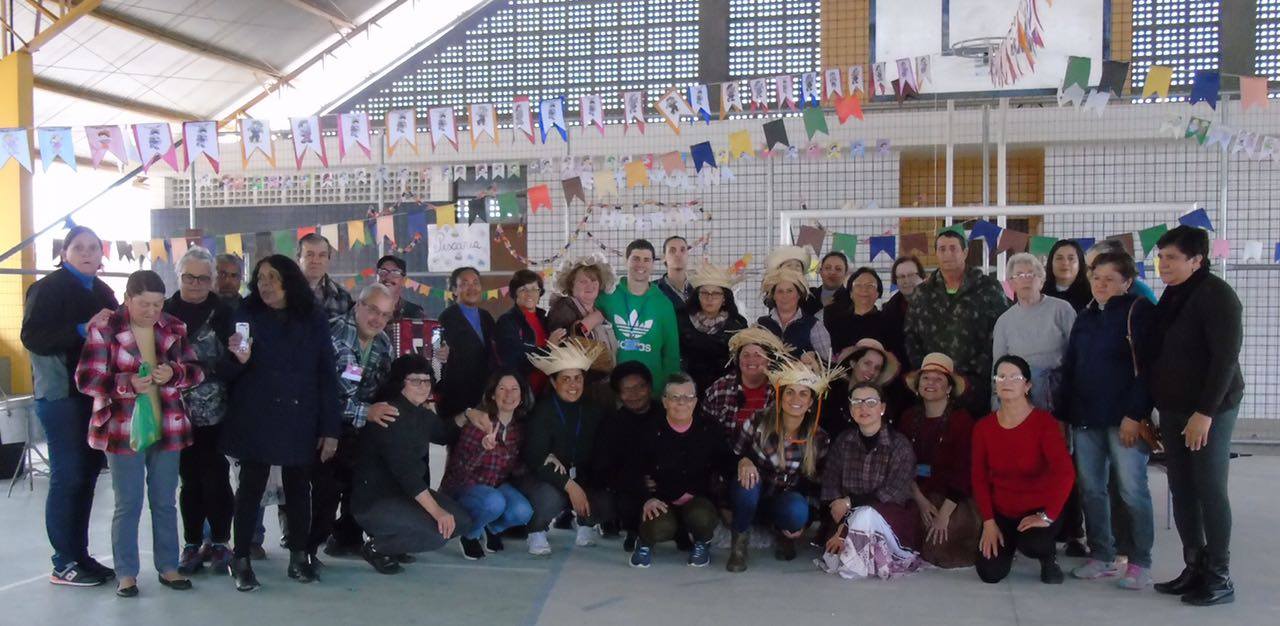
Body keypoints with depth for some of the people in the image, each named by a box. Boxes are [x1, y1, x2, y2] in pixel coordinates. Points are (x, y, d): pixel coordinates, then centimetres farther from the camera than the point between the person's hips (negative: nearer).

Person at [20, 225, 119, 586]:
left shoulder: (101, 291, 14)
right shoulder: (48, 288, -6)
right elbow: (32, 338, -17)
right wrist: (83, 329, -26)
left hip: (96, 394, 7)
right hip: (61, 395, -7)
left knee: (87, 473, 10)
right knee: (68, 476, -3)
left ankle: (81, 555, 20)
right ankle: (64, 564, 6)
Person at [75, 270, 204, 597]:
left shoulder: (174, 328, 3)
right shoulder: (104, 329, -7)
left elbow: (196, 370, 6)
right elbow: (86, 379, -11)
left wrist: (174, 373, -16)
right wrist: (127, 384, -26)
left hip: (167, 429, 3)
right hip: (123, 430, -3)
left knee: (165, 502, 12)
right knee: (127, 504, 4)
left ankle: (168, 566, 23)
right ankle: (126, 572, 16)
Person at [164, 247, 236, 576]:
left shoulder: (223, 312, -1)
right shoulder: (166, 311, 4)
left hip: (214, 411, -2)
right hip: (179, 411, 2)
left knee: (215, 476, 2)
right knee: (189, 478, 9)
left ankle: (219, 542, 15)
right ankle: (193, 543, 20)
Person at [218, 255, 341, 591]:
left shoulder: (313, 320, 2)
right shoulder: (246, 316, 1)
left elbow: (326, 375, 1)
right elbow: (228, 373, 2)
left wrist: (330, 428, -5)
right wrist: (239, 359, -22)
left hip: (299, 420, 1)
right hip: (255, 420, -1)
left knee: (298, 487, 9)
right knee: (251, 486, 1)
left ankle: (299, 557, 20)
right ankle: (241, 560, 11)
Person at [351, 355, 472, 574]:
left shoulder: (421, 414, 7)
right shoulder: (390, 414, -21)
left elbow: (444, 433, 25)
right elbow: (404, 469, -28)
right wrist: (436, 511, -31)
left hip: (406, 494, 9)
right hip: (373, 500, -9)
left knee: (461, 520, 0)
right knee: (438, 533, -25)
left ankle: (389, 540, 12)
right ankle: (375, 547, -2)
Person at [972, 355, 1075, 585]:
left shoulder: (1044, 421, -16)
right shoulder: (983, 427, -4)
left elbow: (1065, 473, -24)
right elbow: (979, 477, -1)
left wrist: (1048, 516, -25)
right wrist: (988, 521, -8)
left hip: (1038, 509, -3)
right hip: (1000, 511, 3)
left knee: (1032, 544, -34)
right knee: (990, 573, -10)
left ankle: (1048, 558, 6)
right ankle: (1009, 543, 27)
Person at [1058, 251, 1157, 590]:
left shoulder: (1140, 312, -3)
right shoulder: (1084, 317, 16)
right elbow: (1069, 368, 17)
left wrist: (1135, 414, -17)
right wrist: (1063, 414, 10)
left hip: (1125, 418, -6)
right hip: (1086, 418, 6)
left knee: (1131, 489, -4)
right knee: (1090, 489, 8)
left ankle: (1140, 563, 5)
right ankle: (1101, 556, 18)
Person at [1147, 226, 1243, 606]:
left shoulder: (1216, 296, -12)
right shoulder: (1172, 297, 12)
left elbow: (1226, 358, -17)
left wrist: (1205, 412, -21)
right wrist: (1153, 409, 10)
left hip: (1209, 411, -8)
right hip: (1173, 410, 8)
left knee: (1210, 491, -2)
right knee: (1182, 491, 9)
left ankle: (1219, 578, 7)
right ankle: (1195, 568, 18)